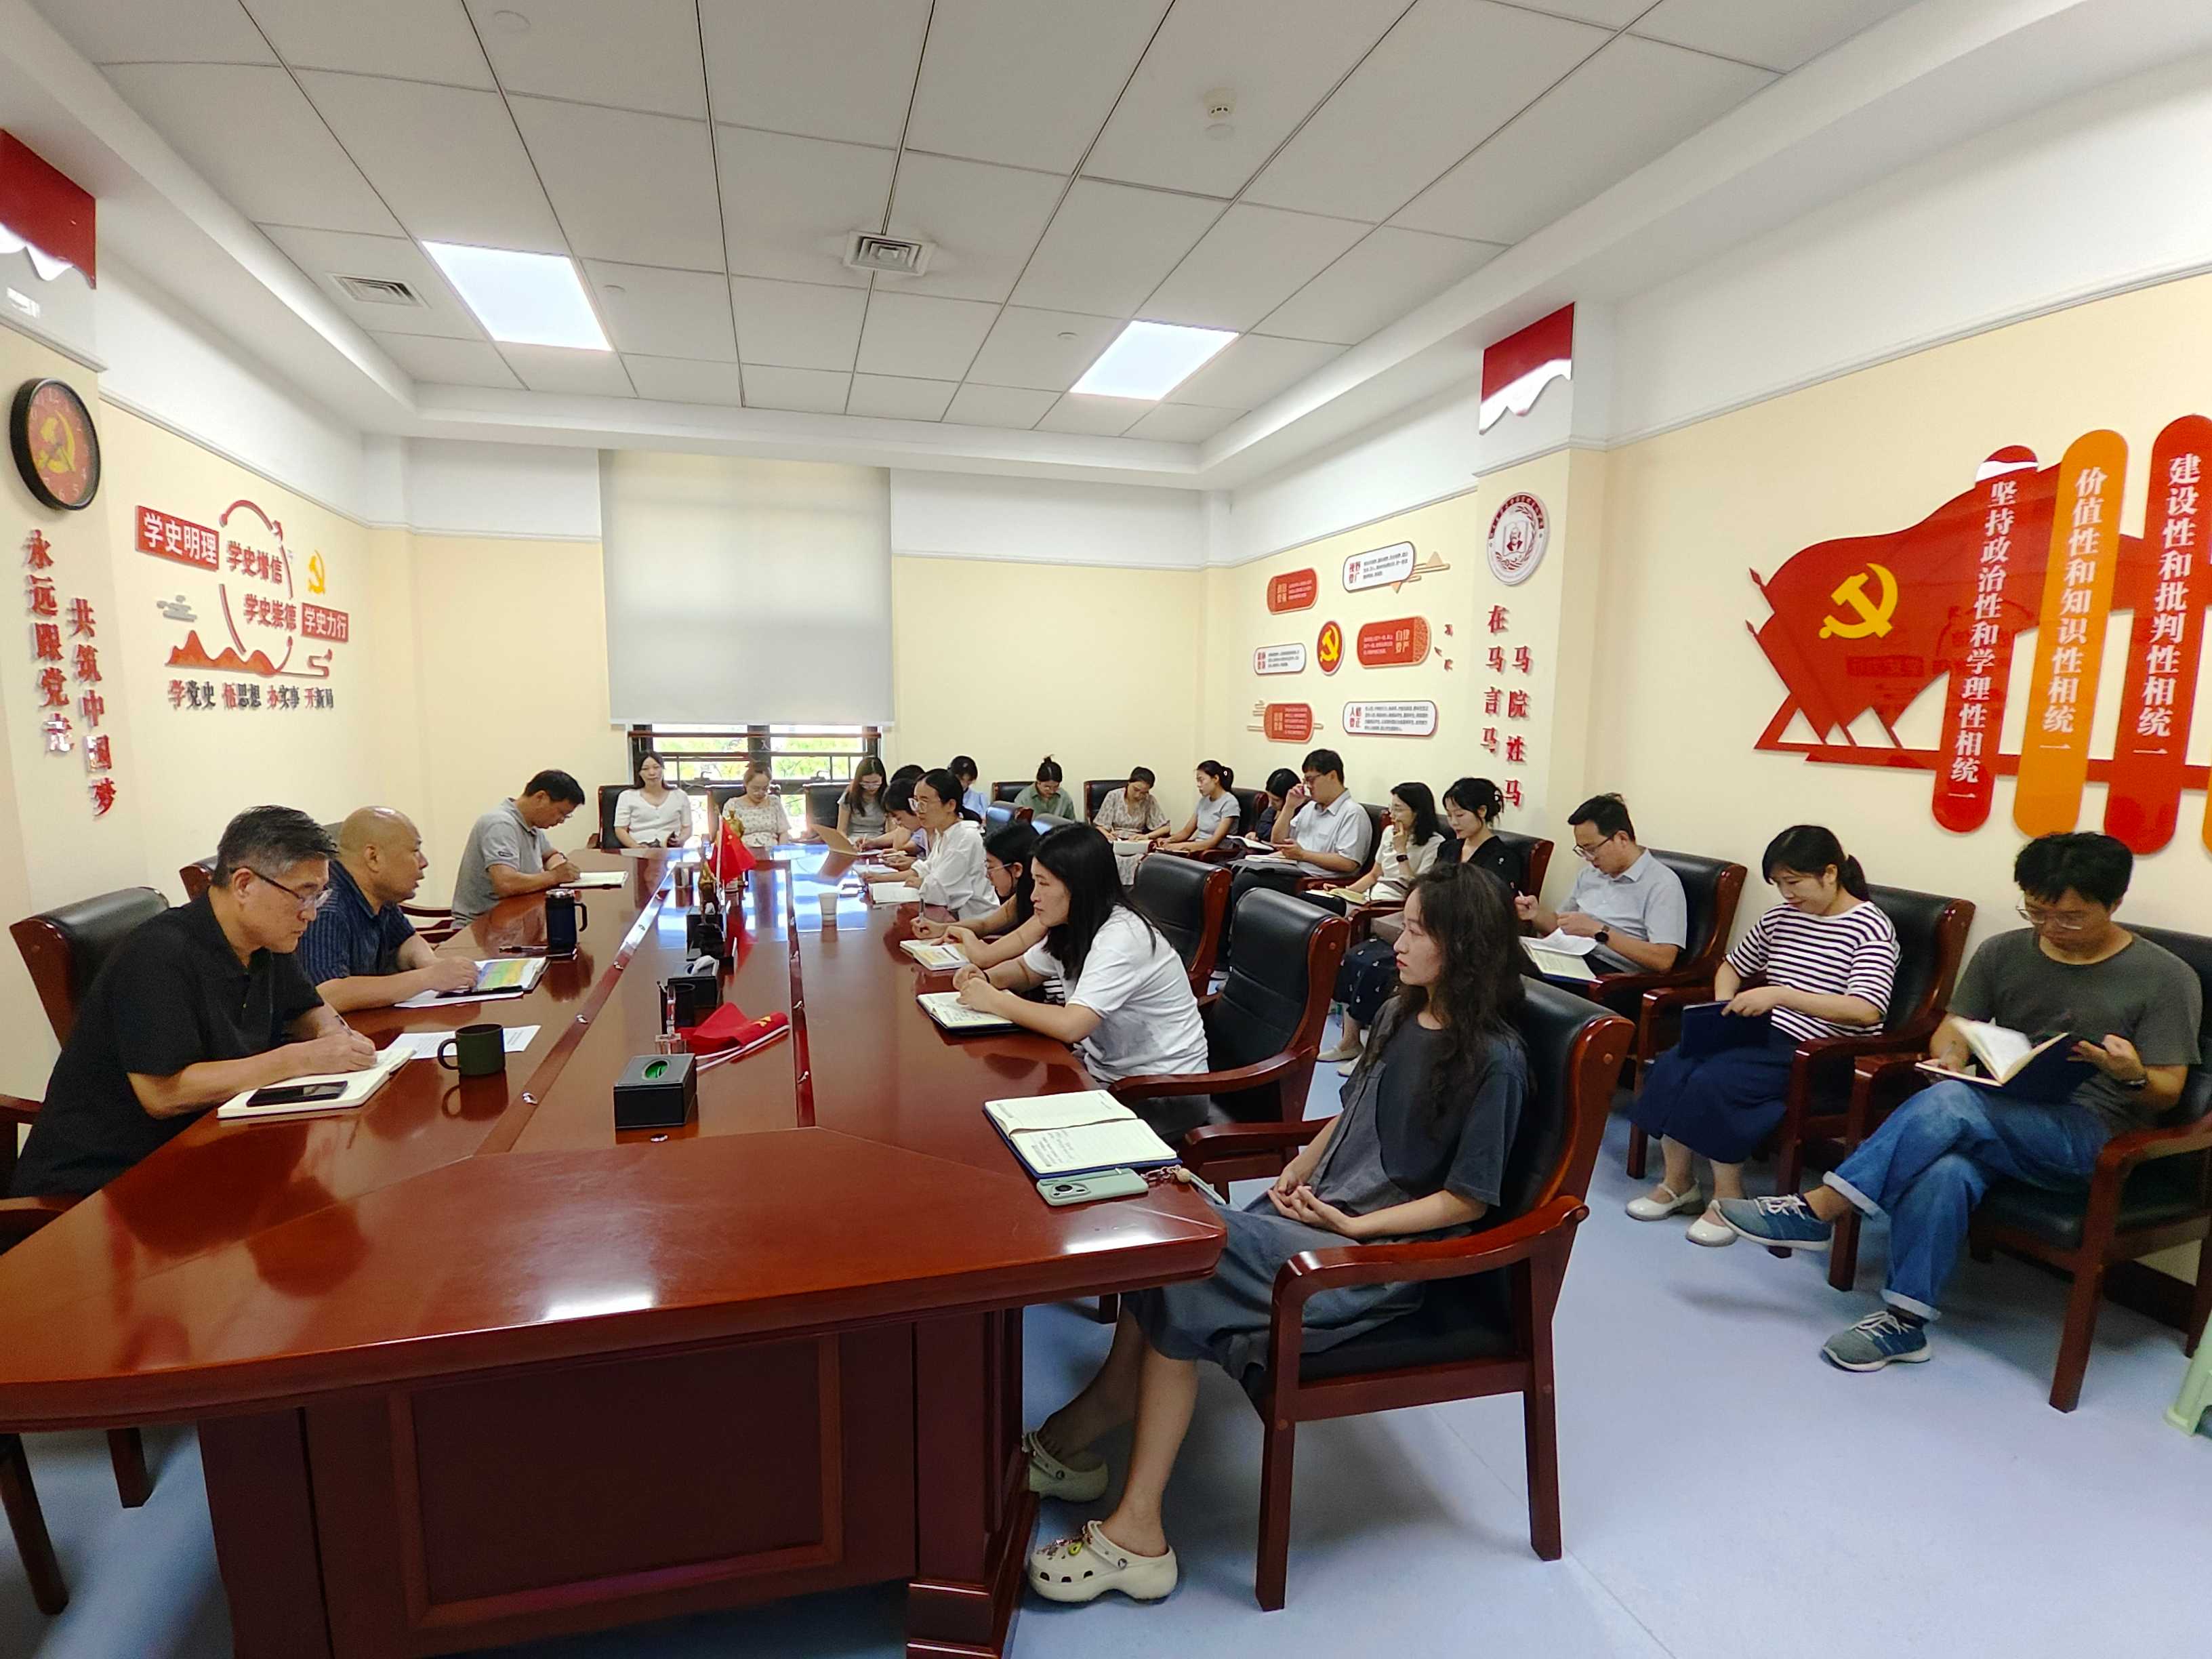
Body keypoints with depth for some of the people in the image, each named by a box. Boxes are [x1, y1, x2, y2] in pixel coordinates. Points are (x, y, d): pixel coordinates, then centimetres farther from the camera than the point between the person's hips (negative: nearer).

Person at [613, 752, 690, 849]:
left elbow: (687, 827, 16)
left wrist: (680, 840, -7)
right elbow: (620, 830, 8)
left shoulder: (680, 796, 16)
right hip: (641, 849, -1)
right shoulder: (627, 797, 13)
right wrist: (635, 846, -12)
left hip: (671, 848, 1)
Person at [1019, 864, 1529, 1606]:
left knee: (1180, 1275, -20)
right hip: (1319, 1213, 7)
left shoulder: (1493, 1061, -14)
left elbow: (1468, 1198, -13)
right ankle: (1078, 1438, -4)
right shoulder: (1398, 1017, 8)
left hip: (1387, 1251, -7)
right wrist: (1297, 1170, 5)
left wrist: (1353, 1225, -15)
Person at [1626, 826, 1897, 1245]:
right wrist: (1723, 1010, 5)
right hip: (1766, 1035, 7)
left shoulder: (1870, 927, -9)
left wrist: (1780, 994, -30)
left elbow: (1866, 1010, -23)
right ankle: (1677, 1184, -3)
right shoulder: (1780, 918, 10)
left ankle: (1728, 1199, -8)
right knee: (1671, 1066, -18)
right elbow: (1733, 966, 25)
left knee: (1715, 1081, -28)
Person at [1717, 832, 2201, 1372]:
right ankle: (1905, 1320, -25)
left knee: (1950, 1104, -35)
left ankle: (1817, 1209, -30)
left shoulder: (2167, 978, 1)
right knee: (1943, 1172, -35)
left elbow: (2165, 1094, 0)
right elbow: (1953, 1029, 8)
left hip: (2089, 1139, -3)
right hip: (1991, 1122, 3)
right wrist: (1949, 1057, -16)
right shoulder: (2002, 953, 10)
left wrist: (2132, 1074, -24)